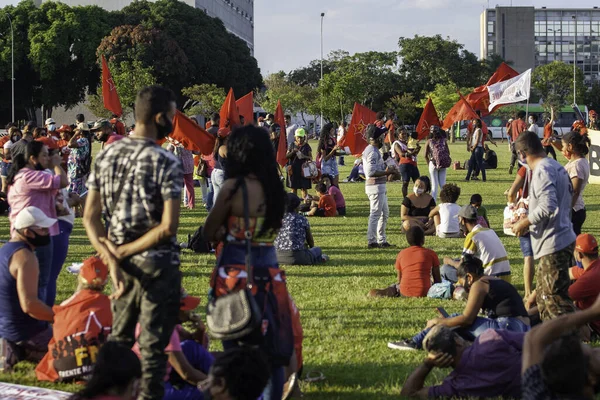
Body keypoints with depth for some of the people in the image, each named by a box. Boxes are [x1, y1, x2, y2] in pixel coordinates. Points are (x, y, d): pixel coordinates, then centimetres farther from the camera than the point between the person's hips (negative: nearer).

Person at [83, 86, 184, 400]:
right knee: (153, 345, 2)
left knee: (119, 338, 19)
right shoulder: (165, 163, -15)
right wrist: (123, 252, -12)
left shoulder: (105, 156, 3)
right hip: (157, 265, -6)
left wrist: (112, 259, -4)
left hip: (123, 265, 6)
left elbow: (90, 216, 2)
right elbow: (168, 227, -20)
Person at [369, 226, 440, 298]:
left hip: (405, 294, 2)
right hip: (424, 292, -2)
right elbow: (437, 279, 9)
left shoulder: (401, 254, 11)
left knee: (395, 286, 33)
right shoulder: (431, 254, 6)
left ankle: (390, 291, 4)